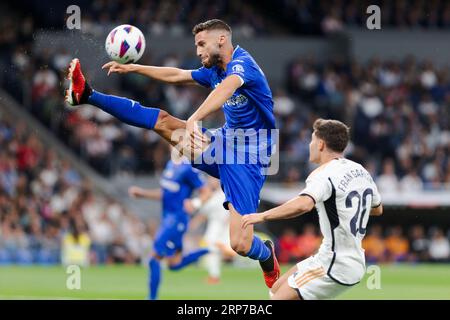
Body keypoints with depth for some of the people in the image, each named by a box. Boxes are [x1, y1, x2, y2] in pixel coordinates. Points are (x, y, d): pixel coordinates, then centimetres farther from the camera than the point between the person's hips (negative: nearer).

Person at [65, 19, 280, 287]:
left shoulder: (242, 63, -18)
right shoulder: (214, 71, 10)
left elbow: (227, 87, -40)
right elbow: (176, 75, 27)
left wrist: (194, 119, -57)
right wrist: (133, 68, 29)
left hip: (249, 158, -8)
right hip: (224, 142, 8)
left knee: (240, 244, -17)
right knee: (163, 121, -1)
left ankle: (268, 258, 16)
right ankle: (87, 95, 4)